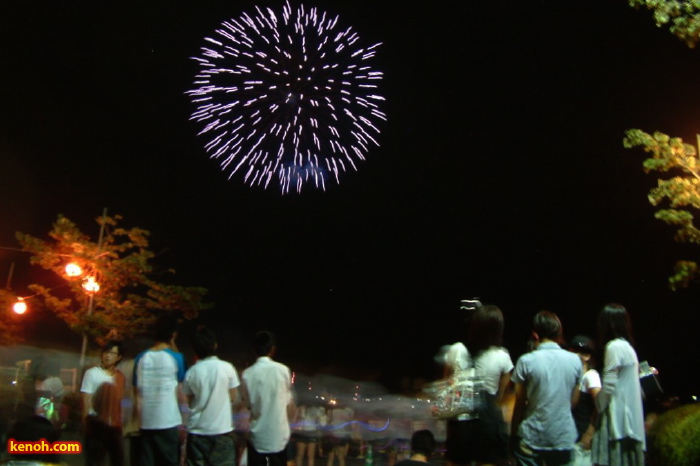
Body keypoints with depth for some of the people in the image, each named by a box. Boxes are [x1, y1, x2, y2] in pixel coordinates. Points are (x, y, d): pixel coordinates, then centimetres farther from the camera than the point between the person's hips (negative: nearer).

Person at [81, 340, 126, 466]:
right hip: (96, 423, -5)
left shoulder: (120, 376, 11)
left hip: (114, 424, 5)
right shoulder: (92, 373, -4)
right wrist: (87, 423, -12)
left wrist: (119, 422, 12)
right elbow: (86, 400, -7)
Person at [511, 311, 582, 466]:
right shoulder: (575, 360, -1)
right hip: (564, 437, 3)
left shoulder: (526, 361, -11)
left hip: (533, 438, -3)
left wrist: (513, 432, 9)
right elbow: (574, 401, 7)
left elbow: (520, 403, -4)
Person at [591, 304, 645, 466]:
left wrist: (599, 406, -2)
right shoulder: (628, 346, 16)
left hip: (617, 416, -9)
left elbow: (609, 385, -14)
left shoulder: (614, 347, -10)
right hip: (629, 416, 9)